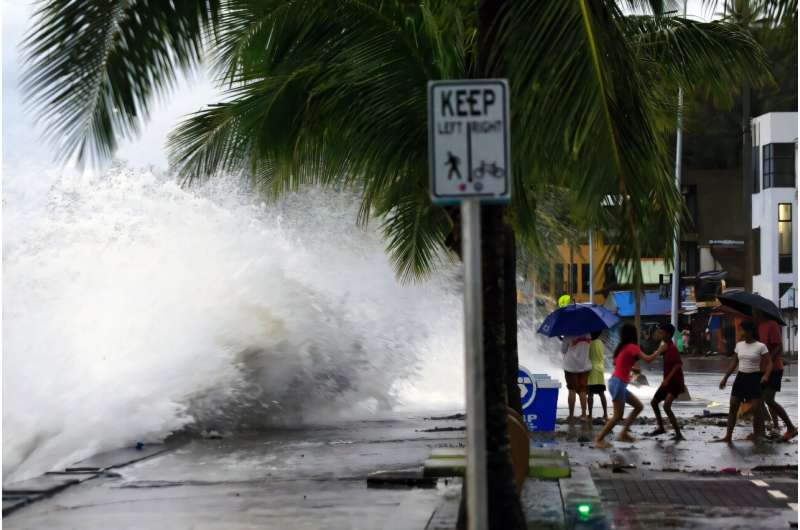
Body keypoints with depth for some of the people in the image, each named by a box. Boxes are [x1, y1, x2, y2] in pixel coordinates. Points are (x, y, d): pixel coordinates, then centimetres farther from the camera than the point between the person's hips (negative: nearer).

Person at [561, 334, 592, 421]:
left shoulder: (569, 336, -15)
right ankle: (583, 414, 8)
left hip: (571, 367, -3)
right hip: (585, 366, 3)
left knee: (572, 390, 5)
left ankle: (571, 415, 4)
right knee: (582, 391, 10)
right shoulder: (587, 335, -2)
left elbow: (563, 350, -5)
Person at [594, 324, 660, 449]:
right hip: (618, 383, -9)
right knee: (618, 416, -8)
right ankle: (599, 440, -6)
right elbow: (648, 359, -19)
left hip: (617, 383, 9)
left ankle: (623, 434, 12)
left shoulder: (623, 347, 15)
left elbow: (615, 362, 21)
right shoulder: (632, 347, -12)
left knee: (638, 406, 13)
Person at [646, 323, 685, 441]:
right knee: (654, 402, 18)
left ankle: (678, 434, -22)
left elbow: (678, 365, -28)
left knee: (666, 406, -23)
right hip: (667, 381, 10)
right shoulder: (665, 347, 10)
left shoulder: (672, 348, -19)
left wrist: (667, 379, -29)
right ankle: (661, 428, 32)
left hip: (675, 382, -10)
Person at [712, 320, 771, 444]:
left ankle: (757, 435, 9)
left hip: (754, 378, -5)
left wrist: (766, 375, -29)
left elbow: (769, 363, -11)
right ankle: (728, 436, 5)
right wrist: (725, 378, 12)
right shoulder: (739, 345, 7)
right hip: (740, 377, 5)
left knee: (756, 409, -7)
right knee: (733, 407, 1)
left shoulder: (761, 346, -9)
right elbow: (734, 364, 14)